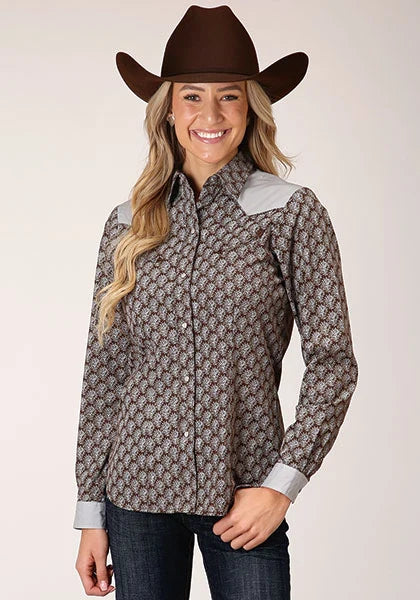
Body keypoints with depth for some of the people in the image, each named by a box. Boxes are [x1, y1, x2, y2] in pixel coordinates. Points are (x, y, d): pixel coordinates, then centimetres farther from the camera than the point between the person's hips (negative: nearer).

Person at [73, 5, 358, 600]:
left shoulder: (293, 212, -3)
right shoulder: (129, 223, 4)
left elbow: (333, 361, -4)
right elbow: (104, 373, 6)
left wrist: (282, 484, -11)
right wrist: (91, 512, 6)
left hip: (245, 502, -2)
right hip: (137, 488, 2)